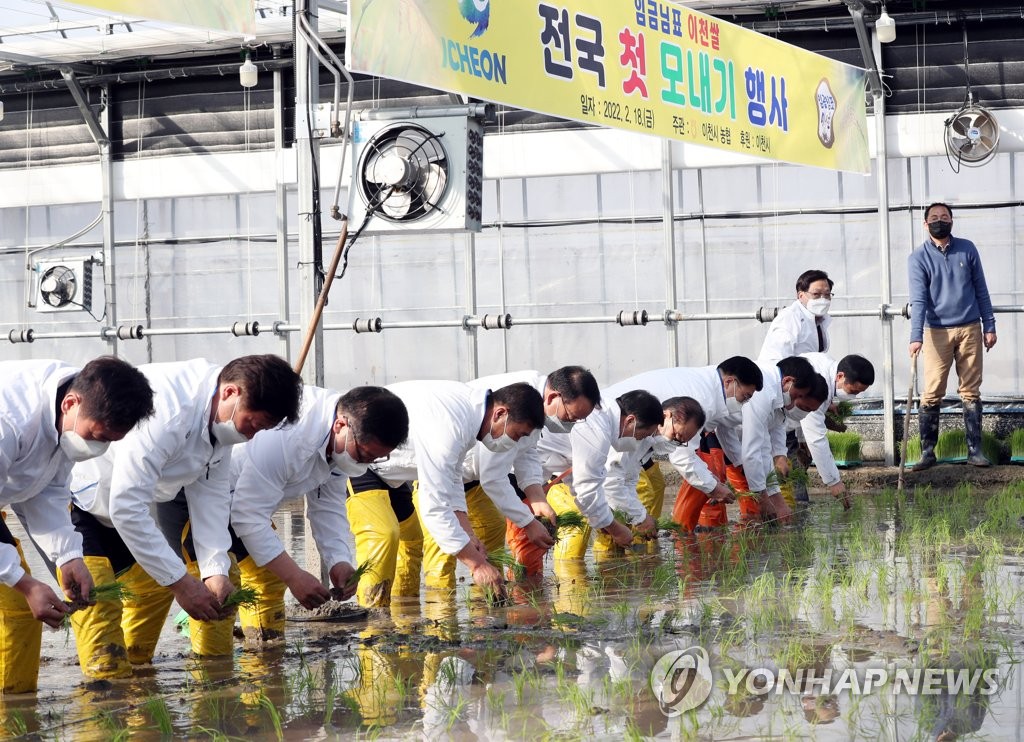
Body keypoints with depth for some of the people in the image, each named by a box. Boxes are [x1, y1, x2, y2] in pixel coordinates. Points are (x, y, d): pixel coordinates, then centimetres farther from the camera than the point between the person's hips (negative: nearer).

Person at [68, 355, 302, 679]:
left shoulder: (221, 416, -6)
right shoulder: (165, 411, -35)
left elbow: (210, 494, -2)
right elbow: (126, 507, -34)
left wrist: (215, 572, -15)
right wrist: (181, 582, -29)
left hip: (122, 506, 10)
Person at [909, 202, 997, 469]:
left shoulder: (967, 249, 5)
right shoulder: (918, 257, -4)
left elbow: (981, 289, 9)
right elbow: (918, 300, -13)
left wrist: (989, 326, 5)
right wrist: (915, 337, -24)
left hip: (970, 329, 2)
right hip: (937, 332, -2)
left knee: (971, 392, 5)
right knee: (931, 394, -4)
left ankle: (974, 450, 8)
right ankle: (927, 452, 1)